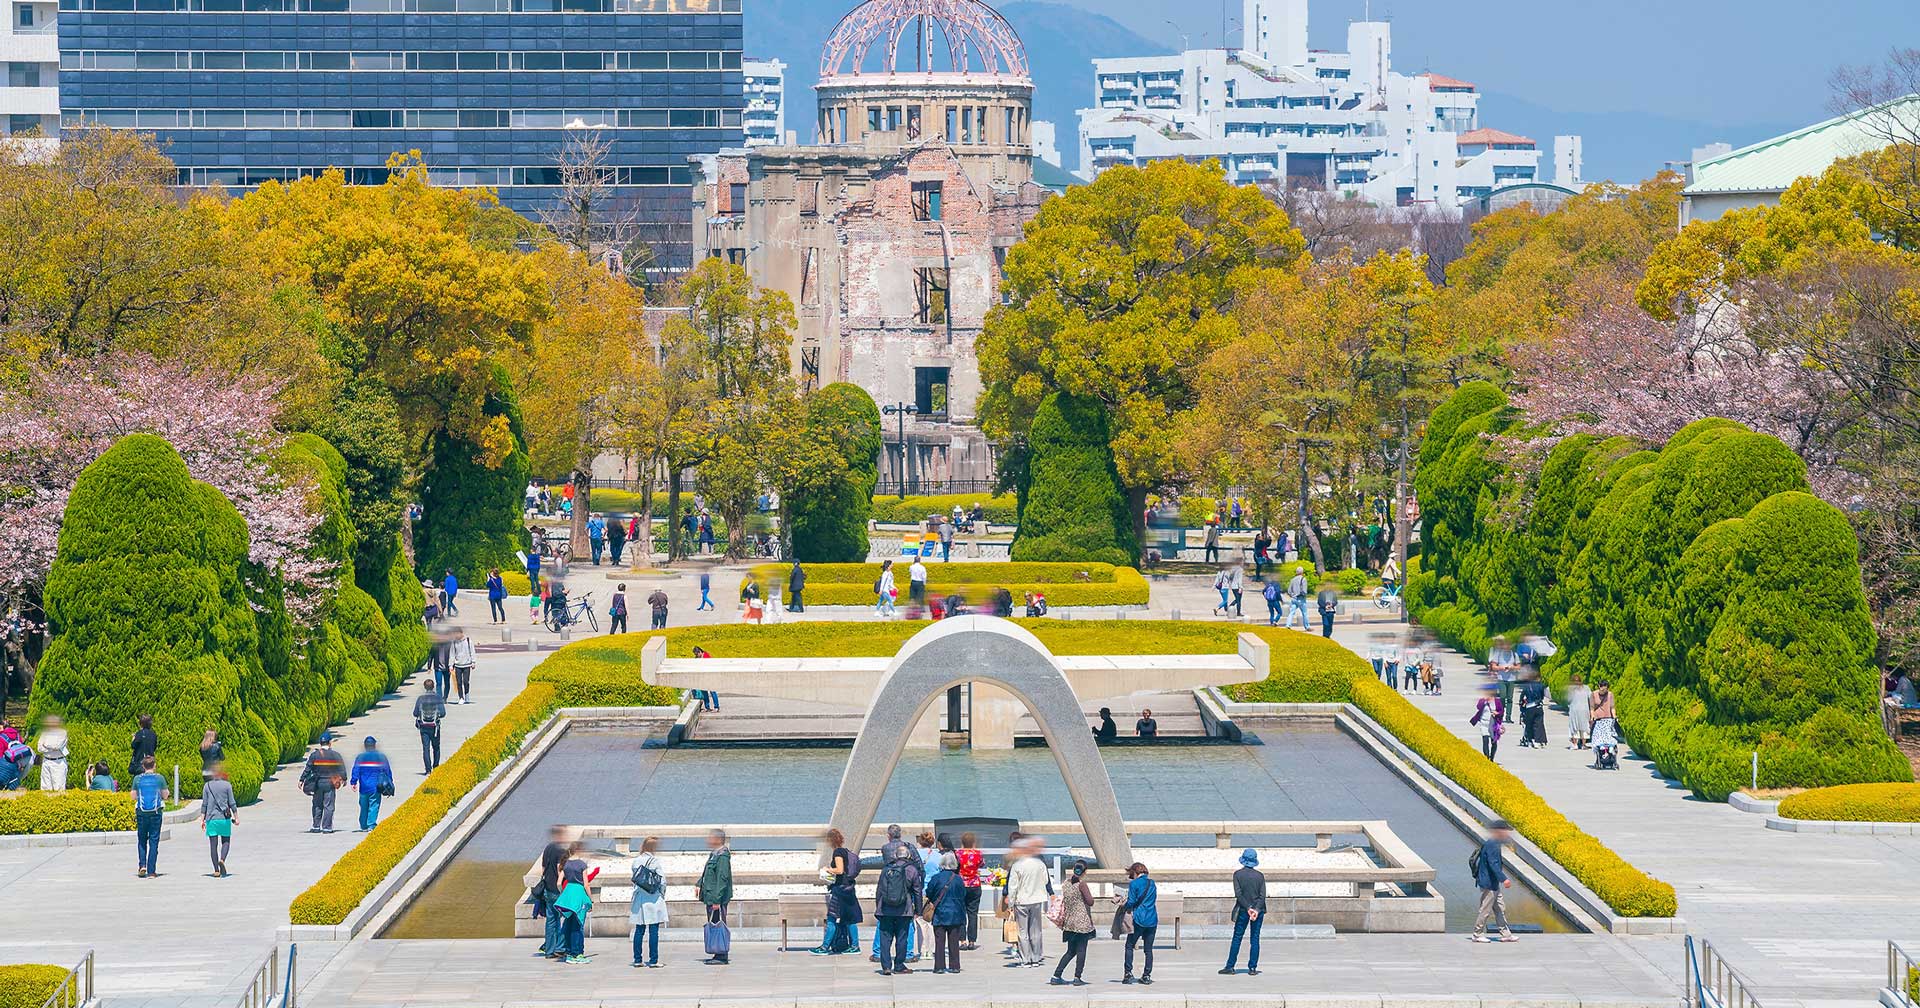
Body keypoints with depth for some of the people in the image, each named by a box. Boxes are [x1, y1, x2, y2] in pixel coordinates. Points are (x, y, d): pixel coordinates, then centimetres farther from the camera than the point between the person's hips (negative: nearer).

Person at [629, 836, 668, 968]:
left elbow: (634, 880, 8)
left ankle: (637, 960, 11)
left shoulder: (636, 861, 3)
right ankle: (653, 961, -3)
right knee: (653, 931, -2)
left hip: (639, 900, 4)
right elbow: (662, 881, -8)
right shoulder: (655, 861, -9)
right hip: (654, 900, -4)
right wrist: (662, 895, 7)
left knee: (639, 930, 9)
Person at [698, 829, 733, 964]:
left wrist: (717, 900, -23)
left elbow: (722, 879, -20)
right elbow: (706, 873, 26)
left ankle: (721, 957, -3)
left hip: (718, 899, -10)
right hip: (711, 898, 10)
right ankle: (718, 955, 19)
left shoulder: (723, 856, -16)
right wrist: (699, 885, 11)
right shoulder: (713, 855, 14)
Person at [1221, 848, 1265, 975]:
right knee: (1255, 939, 5)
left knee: (1237, 938, 6)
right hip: (1258, 910, 1)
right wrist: (1256, 910, -13)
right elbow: (1263, 895, -7)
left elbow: (1238, 894, -11)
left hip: (1243, 910, -1)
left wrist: (1248, 908, -12)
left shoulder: (1238, 874, -5)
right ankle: (1252, 968, 3)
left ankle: (1230, 967, 6)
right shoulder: (1260, 875, -1)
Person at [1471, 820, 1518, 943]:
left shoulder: (1494, 844, 12)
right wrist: (1504, 879, -29)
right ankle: (1478, 934, 7)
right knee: (1485, 910, -2)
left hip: (1494, 885, 11)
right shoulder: (1491, 845, -20)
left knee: (1500, 908, 13)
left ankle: (1505, 933, 17)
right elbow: (1493, 864, -26)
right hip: (1488, 884, -11)